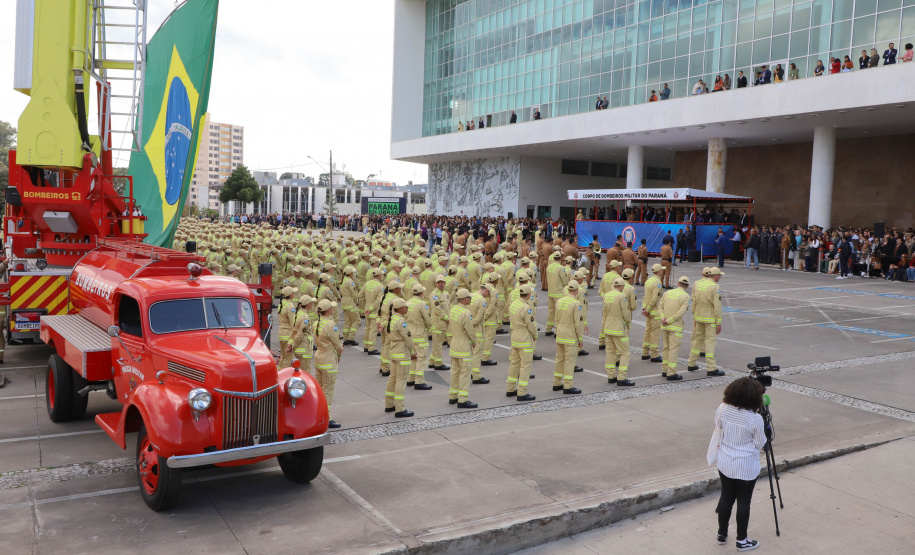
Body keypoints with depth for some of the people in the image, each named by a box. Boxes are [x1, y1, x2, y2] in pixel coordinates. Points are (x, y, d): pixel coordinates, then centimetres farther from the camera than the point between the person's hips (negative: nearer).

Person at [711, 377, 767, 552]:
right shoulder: (755, 419, -22)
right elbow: (760, 444, -8)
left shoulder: (722, 409, -10)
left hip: (725, 463, 4)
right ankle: (741, 540, 21)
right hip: (746, 467, -4)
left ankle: (722, 534, 30)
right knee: (743, 501, 9)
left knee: (726, 497, 17)